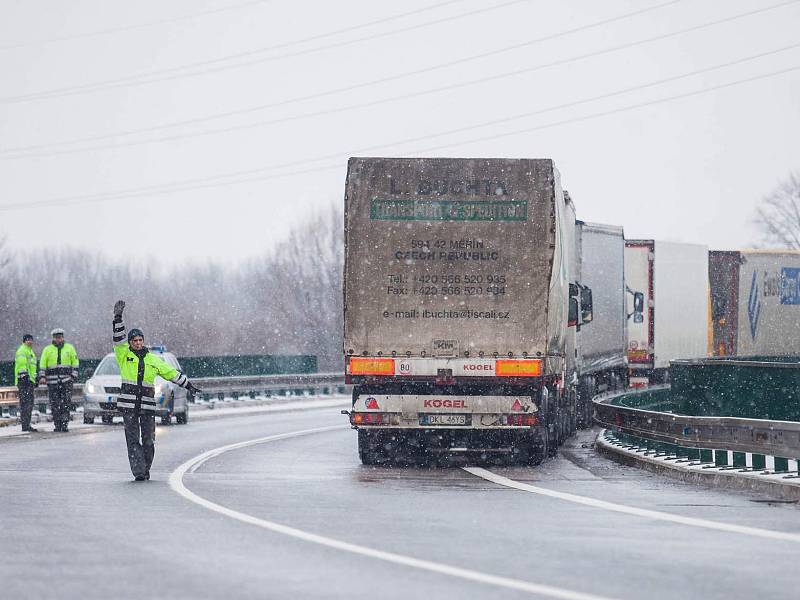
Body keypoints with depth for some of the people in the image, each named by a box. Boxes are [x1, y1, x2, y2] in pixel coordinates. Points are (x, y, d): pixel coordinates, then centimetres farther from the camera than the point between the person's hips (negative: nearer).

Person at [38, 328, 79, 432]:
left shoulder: (69, 348, 10)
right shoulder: (47, 349, 8)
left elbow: (75, 362, 12)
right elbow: (42, 364, 6)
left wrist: (74, 376, 3)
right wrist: (42, 376, -6)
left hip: (66, 381, 0)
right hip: (52, 381, 1)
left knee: (66, 404, -10)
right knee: (55, 405, -1)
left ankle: (65, 425, -10)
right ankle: (57, 425, 5)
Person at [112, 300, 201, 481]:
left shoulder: (153, 360, 14)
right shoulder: (124, 355, 7)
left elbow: (171, 373, 21)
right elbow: (118, 338, -7)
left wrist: (189, 386, 25)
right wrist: (118, 317, -19)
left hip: (147, 405, 2)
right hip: (128, 404, -2)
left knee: (149, 440, 1)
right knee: (133, 439, -7)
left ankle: (146, 470, 14)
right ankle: (138, 471, -11)